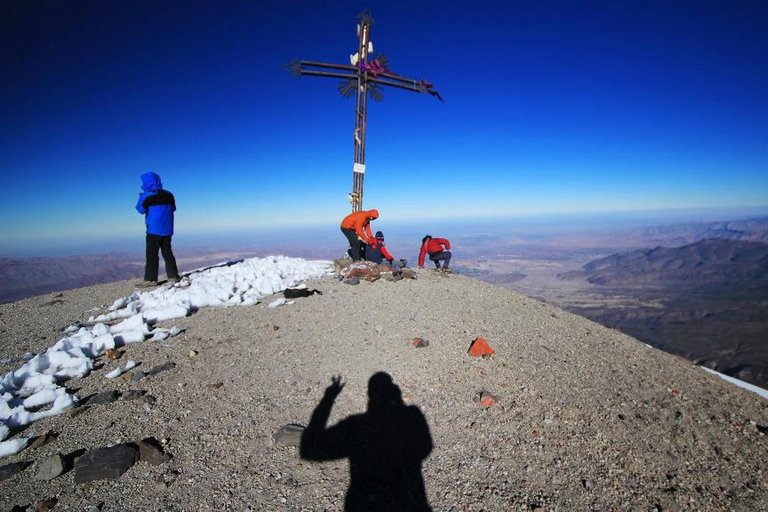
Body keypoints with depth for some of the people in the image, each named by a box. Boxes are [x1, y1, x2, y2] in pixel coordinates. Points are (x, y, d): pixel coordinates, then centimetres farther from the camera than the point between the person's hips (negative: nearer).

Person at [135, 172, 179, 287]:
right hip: (167, 229, 6)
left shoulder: (147, 196, -10)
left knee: (152, 254, -2)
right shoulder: (169, 195, 7)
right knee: (167, 252, 12)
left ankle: (150, 279, -2)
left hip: (154, 230, -6)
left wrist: (141, 198, 8)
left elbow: (141, 209, -5)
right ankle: (173, 276, 13)